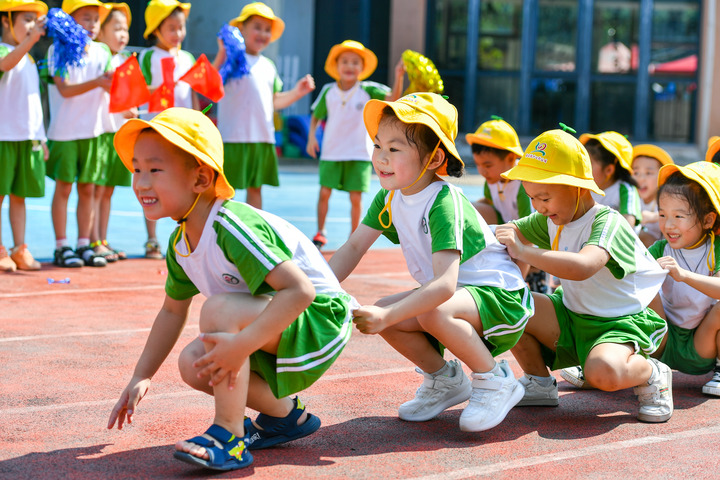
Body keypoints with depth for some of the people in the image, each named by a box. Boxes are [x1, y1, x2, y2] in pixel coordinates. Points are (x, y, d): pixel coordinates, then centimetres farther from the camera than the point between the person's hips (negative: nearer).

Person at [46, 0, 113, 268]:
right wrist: (96, 83, -29)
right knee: (63, 187, 0)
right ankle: (61, 248, 6)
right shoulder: (58, 50, -6)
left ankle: (84, 245, 15)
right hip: (64, 131, -4)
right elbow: (64, 89, -16)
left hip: (92, 130, 4)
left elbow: (111, 87, -2)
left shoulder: (102, 52, 7)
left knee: (88, 188, 7)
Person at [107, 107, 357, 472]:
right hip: (274, 333, 9)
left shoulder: (233, 228, -29)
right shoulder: (180, 245, 0)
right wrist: (141, 377, 16)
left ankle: (229, 438, -18)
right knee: (192, 364, -4)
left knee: (219, 308, -29)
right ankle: (285, 414, 16)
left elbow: (300, 290, -34)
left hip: (319, 321, -9)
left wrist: (243, 344, -39)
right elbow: (173, 309, 17)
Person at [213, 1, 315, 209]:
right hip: (233, 139, -7)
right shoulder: (230, 57, -5)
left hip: (263, 139, 7)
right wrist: (221, 55, -26)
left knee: (256, 188, 12)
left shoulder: (268, 66, 18)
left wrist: (296, 93, 9)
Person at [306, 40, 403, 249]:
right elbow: (316, 116, 12)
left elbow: (393, 97, -17)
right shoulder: (328, 91, 1)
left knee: (356, 197, -1)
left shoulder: (367, 91, -4)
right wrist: (311, 137, -2)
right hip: (331, 153, 1)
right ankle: (320, 232, 16)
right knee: (324, 192, -3)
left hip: (359, 153, -1)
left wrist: (398, 76, -31)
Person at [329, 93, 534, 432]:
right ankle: (445, 380, 10)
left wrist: (387, 315, -45)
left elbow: (445, 285, -38)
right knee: (380, 314, -12)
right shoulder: (390, 197, -3)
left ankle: (494, 382, -11)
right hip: (444, 293, 8)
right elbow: (352, 248, -2)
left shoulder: (444, 204, -29)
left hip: (502, 299, -8)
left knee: (433, 313, -36)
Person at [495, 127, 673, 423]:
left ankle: (652, 375, -2)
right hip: (573, 318, 8)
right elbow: (512, 231, 20)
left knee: (603, 372, -40)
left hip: (623, 323, -8)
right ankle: (539, 382, 10)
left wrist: (524, 252, -38)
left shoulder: (609, 223, -24)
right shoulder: (553, 220, 3)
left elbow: (583, 267, -44)